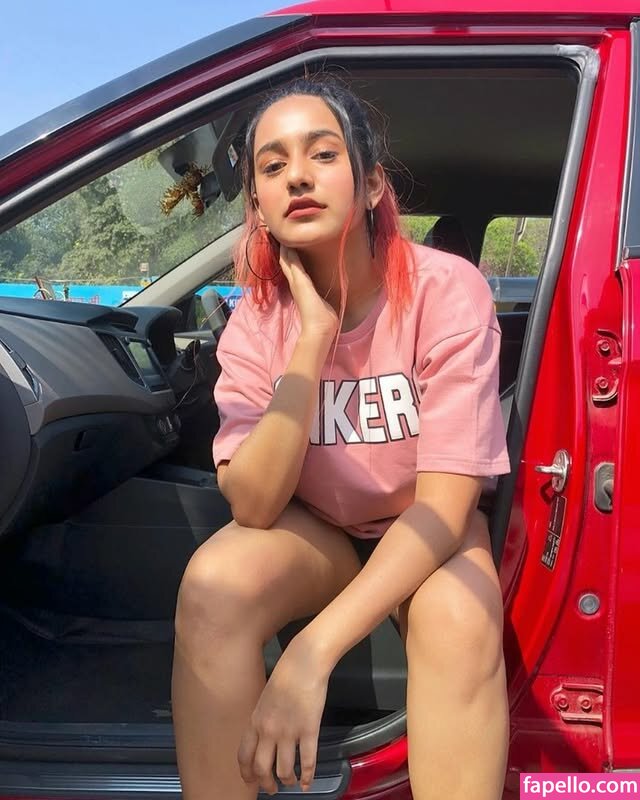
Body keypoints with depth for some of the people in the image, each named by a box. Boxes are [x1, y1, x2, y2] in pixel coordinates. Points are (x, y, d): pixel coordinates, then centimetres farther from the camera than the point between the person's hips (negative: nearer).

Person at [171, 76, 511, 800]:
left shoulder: (446, 290, -21)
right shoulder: (259, 317, -13)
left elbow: (445, 503, -26)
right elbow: (252, 507, -23)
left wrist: (312, 651, -37)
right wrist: (315, 333, -31)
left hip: (428, 530, -1)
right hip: (315, 526, 2)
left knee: (458, 620, -35)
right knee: (213, 582, -30)